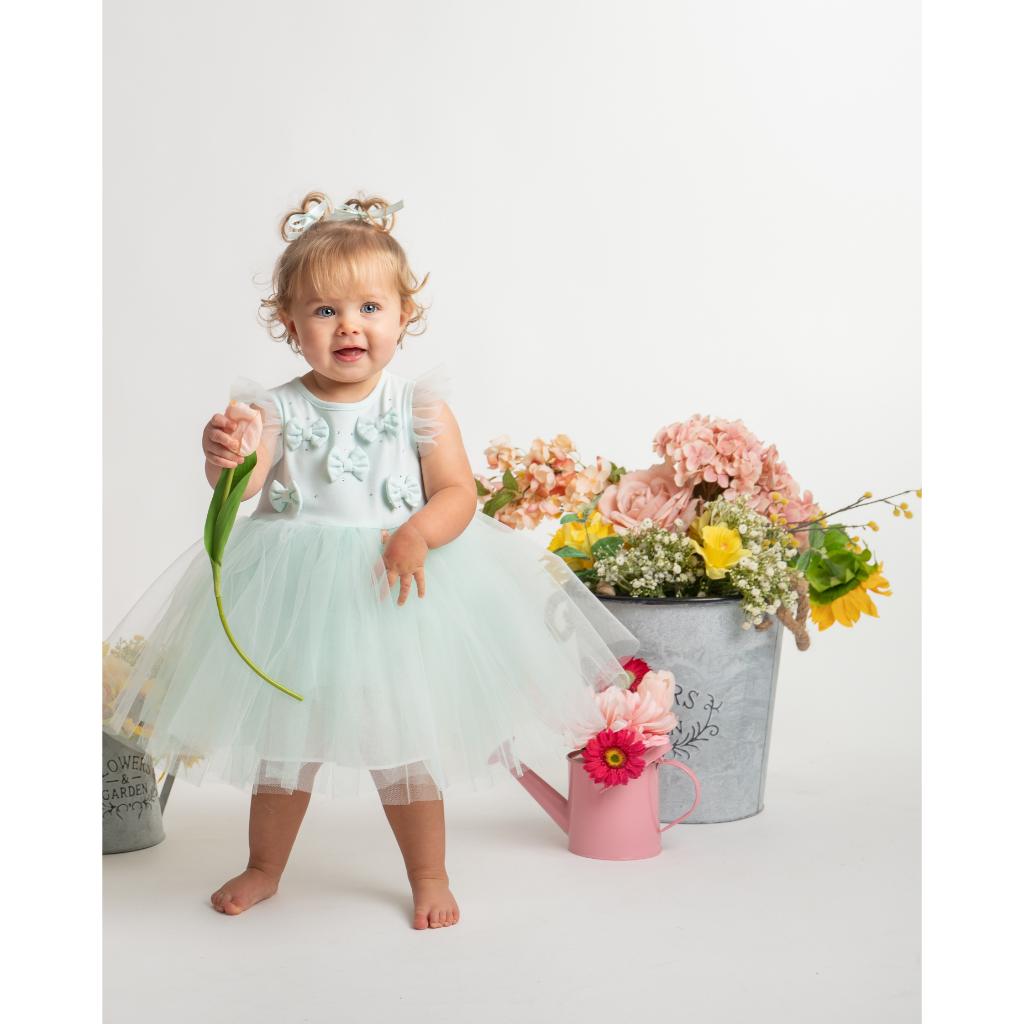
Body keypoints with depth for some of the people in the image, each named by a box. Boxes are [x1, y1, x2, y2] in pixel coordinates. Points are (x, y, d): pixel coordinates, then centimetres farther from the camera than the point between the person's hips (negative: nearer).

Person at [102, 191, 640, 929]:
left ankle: (429, 875, 32)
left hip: (397, 592, -1)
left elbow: (458, 492, -10)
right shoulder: (276, 409, -5)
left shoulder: (421, 405, -6)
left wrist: (418, 535, -28)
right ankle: (265, 867, 39)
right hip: (293, 597, 1)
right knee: (282, 736, 17)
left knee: (406, 742, 10)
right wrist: (225, 458, -38)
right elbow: (241, 487, -16)